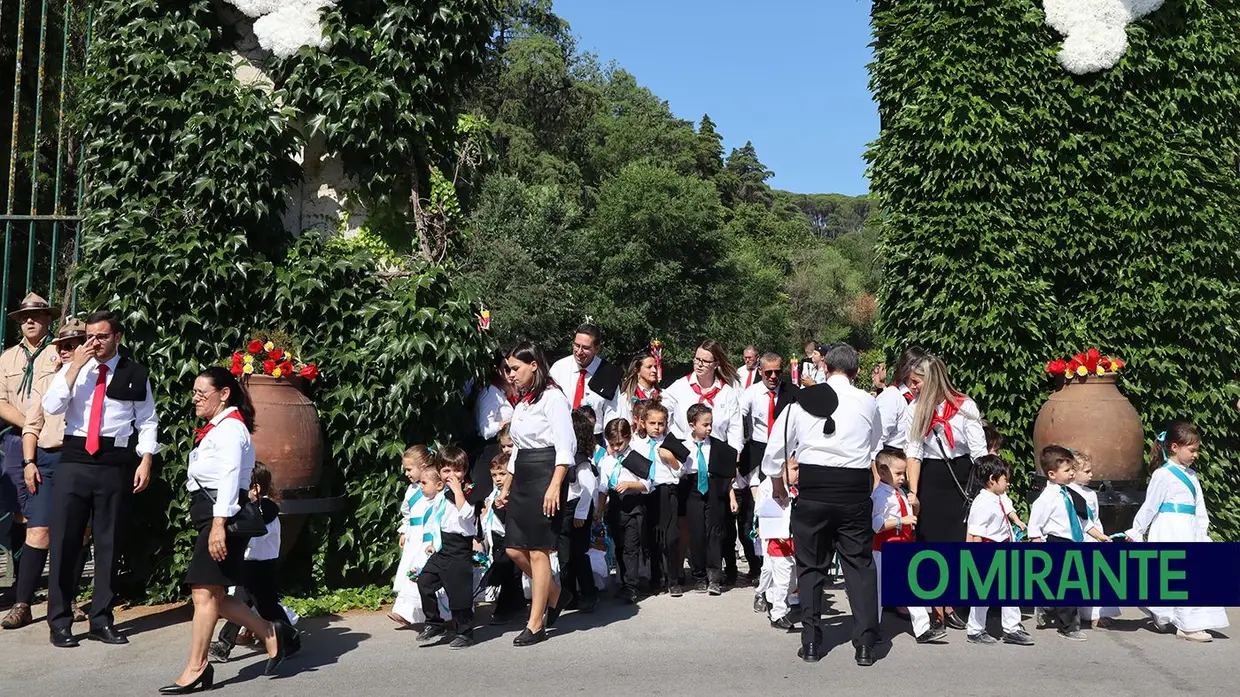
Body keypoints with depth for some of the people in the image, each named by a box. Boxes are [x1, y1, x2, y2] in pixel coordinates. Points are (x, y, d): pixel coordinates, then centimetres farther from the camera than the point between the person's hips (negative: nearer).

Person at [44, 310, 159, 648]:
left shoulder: (135, 373, 3)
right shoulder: (73, 368, 7)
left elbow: (147, 421, 5)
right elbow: (51, 406, -7)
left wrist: (145, 461, -3)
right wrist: (76, 366, -12)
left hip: (115, 463, -1)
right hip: (74, 459, 1)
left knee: (108, 542, 7)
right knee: (64, 540, 1)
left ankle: (101, 620, 17)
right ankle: (59, 620, 12)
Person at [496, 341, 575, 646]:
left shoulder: (552, 397, -9)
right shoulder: (522, 402, 17)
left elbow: (565, 447, -15)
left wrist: (554, 486, -23)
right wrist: (507, 488, 23)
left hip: (545, 476, -9)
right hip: (522, 478, 9)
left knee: (538, 550, -4)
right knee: (514, 549, 7)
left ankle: (536, 625, 5)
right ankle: (554, 595, 28)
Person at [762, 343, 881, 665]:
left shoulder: (802, 399, 1)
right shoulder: (868, 402, 0)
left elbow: (776, 447, 7)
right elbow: (875, 447, 15)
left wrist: (778, 483, 22)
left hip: (812, 486, 0)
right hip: (855, 488, 0)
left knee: (811, 565, 12)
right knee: (859, 564, 10)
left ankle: (811, 643, 15)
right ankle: (865, 644, 9)